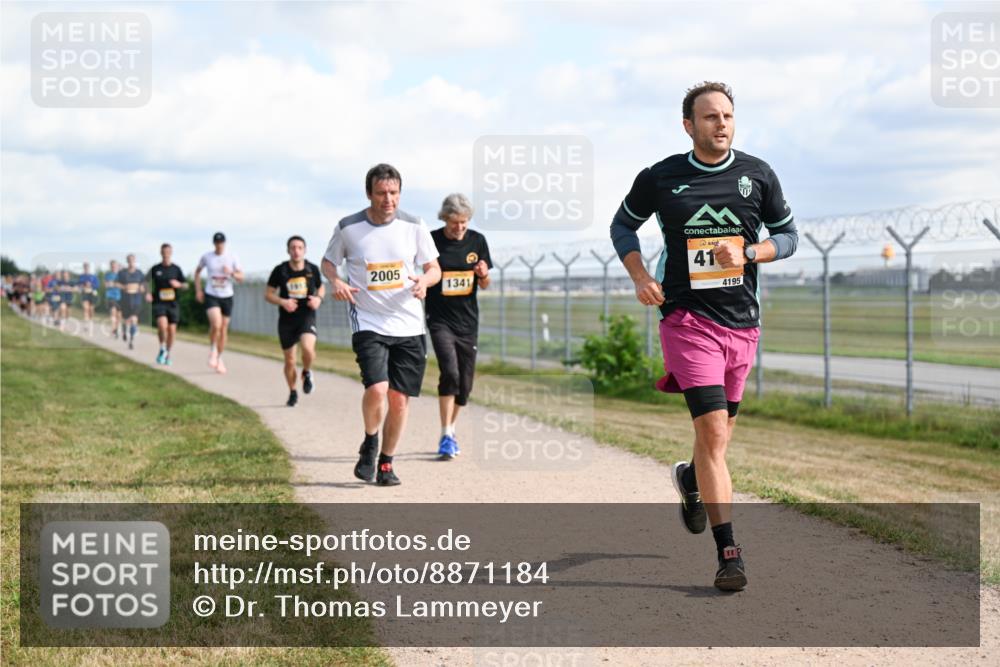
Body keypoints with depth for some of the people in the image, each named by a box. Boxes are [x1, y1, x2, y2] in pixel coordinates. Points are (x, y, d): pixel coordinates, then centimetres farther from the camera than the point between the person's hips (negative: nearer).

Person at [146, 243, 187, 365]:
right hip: (159, 303, -2)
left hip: (173, 303, 2)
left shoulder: (176, 269, 6)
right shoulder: (155, 269, 2)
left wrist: (179, 284, -13)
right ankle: (162, 349, 1)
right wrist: (147, 293, -6)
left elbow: (185, 285, 9)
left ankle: (167, 355, 22)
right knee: (162, 325, -23)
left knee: (172, 330, 3)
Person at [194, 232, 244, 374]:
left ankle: (219, 359, 23)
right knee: (216, 324, -24)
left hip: (227, 297, 2)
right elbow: (197, 272, 15)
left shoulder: (232, 258, -2)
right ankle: (212, 350, 0)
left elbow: (241, 278, -1)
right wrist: (198, 290, 5)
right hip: (211, 296, -2)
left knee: (224, 330, 8)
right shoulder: (206, 257, -1)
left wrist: (231, 273, -22)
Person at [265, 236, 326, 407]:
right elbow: (268, 294, 2)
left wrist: (319, 298, -6)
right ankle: (292, 392, 30)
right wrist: (282, 302, -16)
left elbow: (321, 288, 17)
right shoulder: (280, 270, -4)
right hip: (286, 320, 1)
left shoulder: (313, 269, 0)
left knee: (308, 348, -29)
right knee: (289, 360, 6)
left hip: (307, 317, -1)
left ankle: (307, 373, 4)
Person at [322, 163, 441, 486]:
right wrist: (335, 282, -10)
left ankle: (386, 463, 23)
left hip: (409, 325, 2)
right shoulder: (348, 228, -4)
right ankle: (369, 444, 8)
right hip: (368, 323, -2)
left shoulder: (414, 226, 0)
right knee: (376, 389, -21)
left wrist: (425, 280, -15)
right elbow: (328, 262, 12)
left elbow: (434, 268, 8)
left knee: (399, 399, 3)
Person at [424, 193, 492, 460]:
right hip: (440, 319, -4)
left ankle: (450, 429, 29)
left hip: (468, 320, 4)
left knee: (465, 381, 8)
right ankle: (446, 436, -15)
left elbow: (484, 285, 8)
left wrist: (484, 275, -11)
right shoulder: (431, 241, -7)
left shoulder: (477, 241, 3)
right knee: (449, 372, -20)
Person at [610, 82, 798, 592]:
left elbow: (789, 235, 11)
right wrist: (640, 278, -2)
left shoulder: (757, 175, 4)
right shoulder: (660, 178, -1)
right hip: (688, 318, -4)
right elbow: (622, 225, 14)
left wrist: (747, 252, -9)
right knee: (712, 430, -15)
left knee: (722, 429, 15)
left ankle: (691, 479, 50)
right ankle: (728, 553, -12)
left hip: (742, 321, 4)